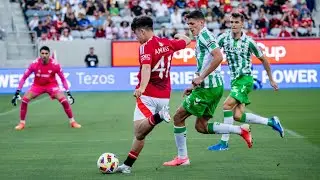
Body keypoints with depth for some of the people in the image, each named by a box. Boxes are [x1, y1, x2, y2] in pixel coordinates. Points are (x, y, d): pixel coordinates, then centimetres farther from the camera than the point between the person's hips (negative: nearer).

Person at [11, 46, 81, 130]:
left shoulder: (55, 64, -21)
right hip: (37, 85, 1)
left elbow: (63, 78, -9)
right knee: (24, 100, -17)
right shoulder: (34, 64, -21)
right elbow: (24, 77, -11)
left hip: (52, 85, -1)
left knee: (64, 100, -19)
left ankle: (72, 121, 0)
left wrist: (68, 93, -12)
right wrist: (17, 92, -15)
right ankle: (22, 123, 1)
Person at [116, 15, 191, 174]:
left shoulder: (145, 47, -11)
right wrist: (179, 36, 50)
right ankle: (127, 165, 15)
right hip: (164, 96, 7)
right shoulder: (168, 44, 9)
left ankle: (157, 117, -44)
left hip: (148, 95, -7)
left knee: (139, 131, -21)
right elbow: (186, 41, 28)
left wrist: (141, 87, -43)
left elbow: (146, 68, -29)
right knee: (139, 133, 13)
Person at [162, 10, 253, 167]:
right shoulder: (201, 38, 22)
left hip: (209, 87, -10)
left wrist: (201, 77, -21)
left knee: (178, 117, 0)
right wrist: (194, 86, 22)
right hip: (214, 86, 10)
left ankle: (182, 157, 6)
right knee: (201, 127, 11)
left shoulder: (204, 34, -9)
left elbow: (218, 57, -24)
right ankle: (241, 130, 6)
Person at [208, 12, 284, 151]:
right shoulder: (224, 38, 1)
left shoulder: (248, 42, -7)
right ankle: (271, 121, 16)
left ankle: (224, 142, -12)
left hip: (245, 79, -5)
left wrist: (271, 79, 11)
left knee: (227, 105, -20)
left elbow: (263, 59, 5)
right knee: (237, 116, -2)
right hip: (234, 79, 5)